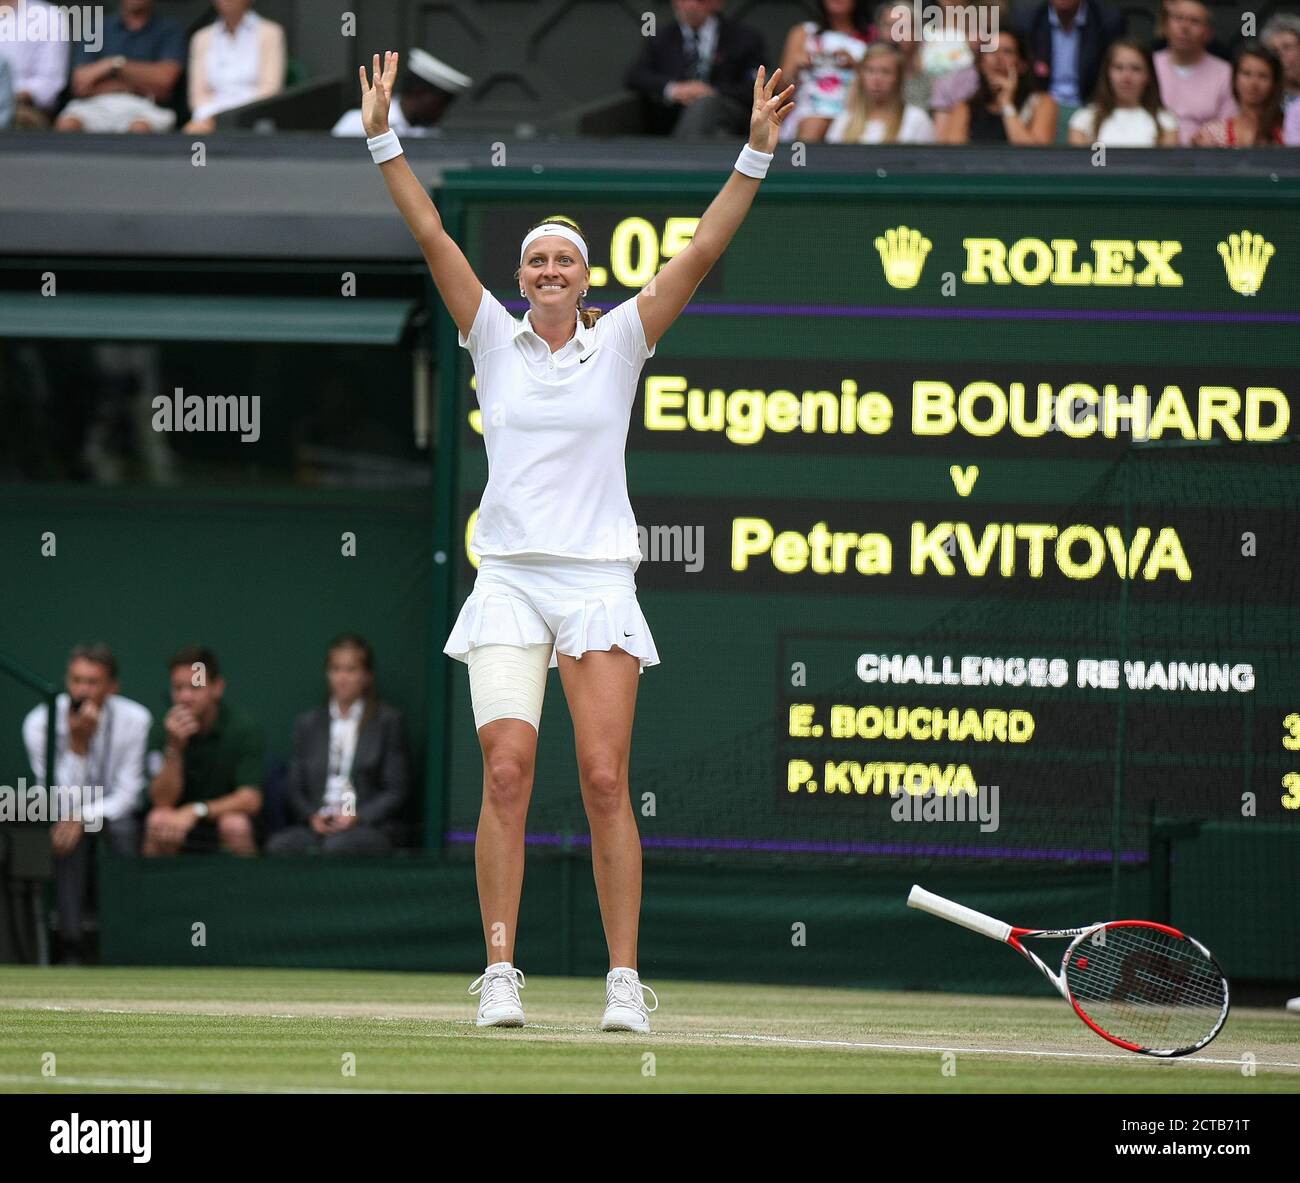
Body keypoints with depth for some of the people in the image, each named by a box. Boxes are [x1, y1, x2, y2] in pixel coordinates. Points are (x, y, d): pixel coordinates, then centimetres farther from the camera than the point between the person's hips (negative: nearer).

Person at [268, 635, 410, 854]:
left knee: (336, 846, -40)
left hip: (368, 828, -3)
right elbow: (296, 789, 18)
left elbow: (396, 791, 5)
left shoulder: (388, 721, 10)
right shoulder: (307, 723, 21)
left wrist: (357, 817, -9)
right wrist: (313, 816, -3)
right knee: (278, 845, -32)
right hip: (316, 827, 3)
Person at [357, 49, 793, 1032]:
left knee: (606, 782, -7)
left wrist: (757, 154, -8)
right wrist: (383, 138, -3)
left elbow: (702, 252, -1)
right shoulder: (496, 340, 8)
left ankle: (625, 981, -5)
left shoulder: (619, 344, 6)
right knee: (507, 774, -10)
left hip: (598, 581, -1)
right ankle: (500, 974, -8)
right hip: (508, 579, 1)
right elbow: (433, 237, 3)